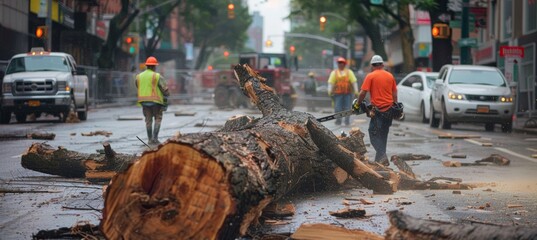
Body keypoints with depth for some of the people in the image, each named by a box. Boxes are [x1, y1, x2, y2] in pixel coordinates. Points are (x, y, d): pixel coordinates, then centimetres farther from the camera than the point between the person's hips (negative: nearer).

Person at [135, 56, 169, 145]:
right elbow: (165, 89, -7)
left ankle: (150, 139, 10)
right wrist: (167, 95, 14)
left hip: (143, 101, 4)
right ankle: (155, 138, -4)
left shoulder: (139, 76, 6)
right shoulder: (157, 76, -8)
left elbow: (139, 88, 13)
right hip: (155, 100, -4)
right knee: (158, 119, 7)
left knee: (148, 120, 11)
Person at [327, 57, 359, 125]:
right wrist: (330, 91, -6)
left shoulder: (349, 72, 9)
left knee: (347, 108, 1)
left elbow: (354, 82, 5)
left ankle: (347, 121, 8)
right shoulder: (334, 73, 9)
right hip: (337, 93, 0)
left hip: (348, 93, 0)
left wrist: (356, 91, -3)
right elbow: (330, 83, 4)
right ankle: (338, 121, 5)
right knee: (337, 108, -3)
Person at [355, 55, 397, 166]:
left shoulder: (370, 76, -7)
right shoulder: (390, 76, 9)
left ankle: (382, 156, -20)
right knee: (383, 135, 15)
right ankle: (380, 159, 19)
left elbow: (363, 92, -10)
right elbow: (394, 94, 12)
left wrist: (358, 104, 5)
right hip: (389, 110, 6)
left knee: (374, 134, -3)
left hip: (378, 110, -6)